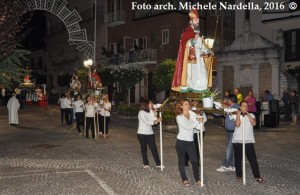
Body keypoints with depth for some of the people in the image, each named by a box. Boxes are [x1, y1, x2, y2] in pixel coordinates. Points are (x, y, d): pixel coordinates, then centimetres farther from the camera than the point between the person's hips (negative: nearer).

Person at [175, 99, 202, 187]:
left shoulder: (192, 113, 1)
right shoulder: (179, 117, -10)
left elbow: (198, 125, -5)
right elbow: (187, 127, -21)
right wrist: (198, 122, -18)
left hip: (190, 141, 3)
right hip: (181, 141, -3)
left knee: (194, 161, 1)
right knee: (181, 161, 8)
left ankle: (197, 179, 18)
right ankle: (184, 179, 22)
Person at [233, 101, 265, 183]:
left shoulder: (251, 115, 8)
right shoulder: (237, 115, 2)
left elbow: (254, 123, -10)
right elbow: (237, 125, -15)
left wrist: (248, 115, -13)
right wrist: (238, 115, -13)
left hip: (249, 141, 1)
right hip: (237, 141, -1)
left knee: (253, 159, 0)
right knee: (238, 159, 7)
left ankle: (257, 176, 9)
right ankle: (239, 176, 21)